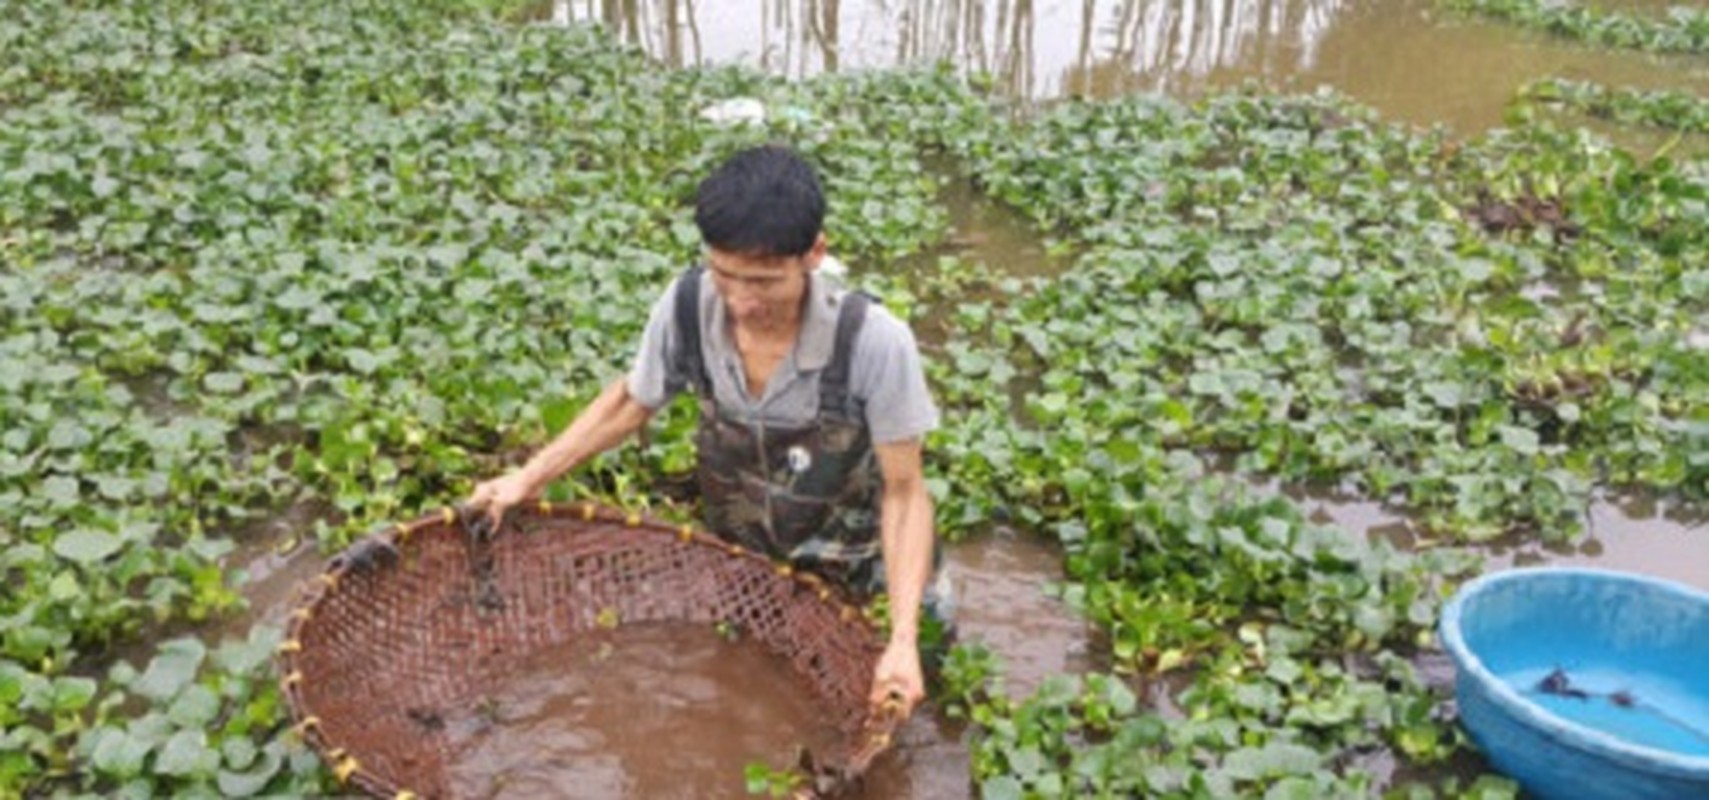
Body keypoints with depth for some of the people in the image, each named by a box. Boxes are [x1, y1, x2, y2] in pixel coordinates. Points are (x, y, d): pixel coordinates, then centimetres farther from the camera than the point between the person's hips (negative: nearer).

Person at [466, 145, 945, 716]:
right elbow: (632, 401, -3)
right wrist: (529, 478, -8)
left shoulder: (873, 341, -34)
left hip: (852, 578, -3)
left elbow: (903, 492, -23)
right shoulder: (687, 305, -24)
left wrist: (902, 640, -32)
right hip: (735, 560, 3)